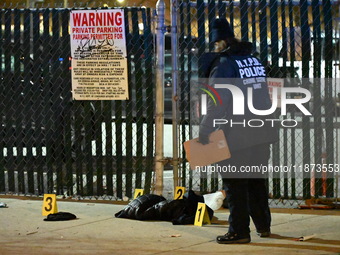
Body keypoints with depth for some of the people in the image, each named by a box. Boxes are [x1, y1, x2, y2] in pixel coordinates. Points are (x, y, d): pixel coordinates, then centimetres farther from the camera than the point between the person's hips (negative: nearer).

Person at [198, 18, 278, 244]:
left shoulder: (224, 64, -13)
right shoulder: (254, 60, 11)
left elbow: (217, 104, -18)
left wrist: (204, 134, -13)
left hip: (237, 135, -8)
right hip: (262, 132, 8)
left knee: (235, 184, -1)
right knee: (257, 180, 19)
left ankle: (239, 231, 0)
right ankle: (263, 225, 27)